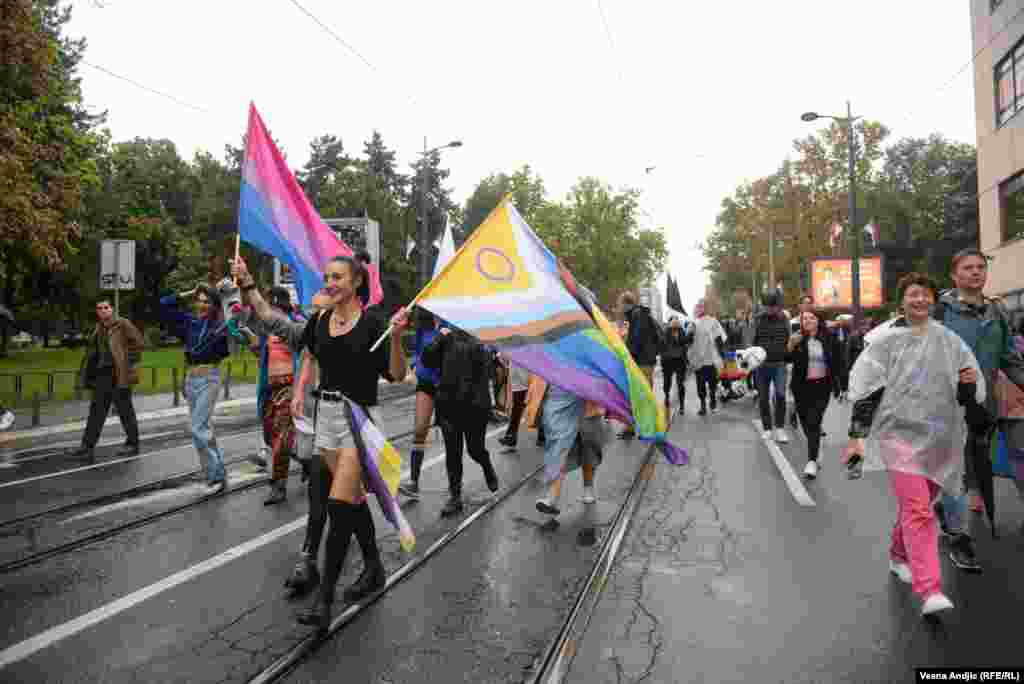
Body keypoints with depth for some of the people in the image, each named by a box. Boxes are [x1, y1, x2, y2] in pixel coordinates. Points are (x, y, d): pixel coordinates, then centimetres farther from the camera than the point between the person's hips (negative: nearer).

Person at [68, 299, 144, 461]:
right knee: (96, 411, 6)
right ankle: (88, 447, 8)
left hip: (119, 374, -7)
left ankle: (132, 445, 13)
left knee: (125, 410, 2)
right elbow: (93, 351, 22)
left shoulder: (122, 324, -7)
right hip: (102, 374, 7)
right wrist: (89, 374, 12)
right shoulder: (98, 328, 14)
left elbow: (138, 342, -10)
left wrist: (128, 361, -11)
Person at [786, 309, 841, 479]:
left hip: (821, 387, -1)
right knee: (806, 423, 12)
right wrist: (790, 345, -32)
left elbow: (834, 363, 8)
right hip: (802, 387, 1)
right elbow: (787, 359, -13)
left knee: (814, 423, -11)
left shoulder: (827, 339, 0)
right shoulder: (798, 339, -2)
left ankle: (812, 461, -13)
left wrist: (836, 385, 9)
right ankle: (815, 448, 39)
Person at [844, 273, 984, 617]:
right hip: (900, 434, -4)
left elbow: (971, 398, 10)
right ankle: (930, 591, -14)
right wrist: (856, 437, -9)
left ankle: (899, 556, 42)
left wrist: (970, 383, -14)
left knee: (916, 506, 18)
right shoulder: (886, 340, -3)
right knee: (918, 511, -14)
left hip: (940, 440, 4)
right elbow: (865, 390, -5)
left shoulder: (951, 341, 7)